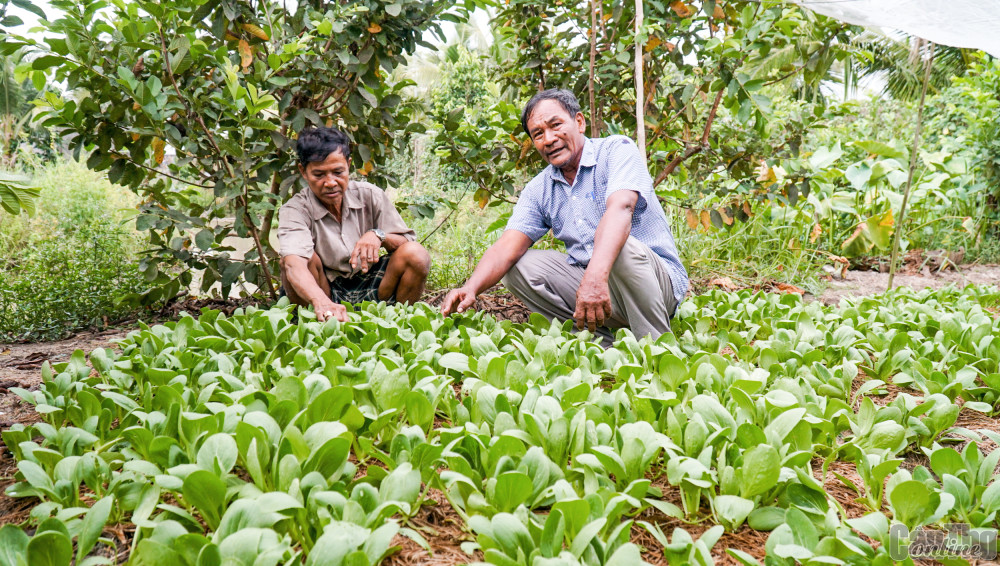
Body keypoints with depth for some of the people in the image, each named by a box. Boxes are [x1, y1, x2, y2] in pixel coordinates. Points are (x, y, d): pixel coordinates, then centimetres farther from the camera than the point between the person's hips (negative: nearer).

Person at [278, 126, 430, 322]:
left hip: (368, 290, 3)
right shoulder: (294, 211, -15)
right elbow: (293, 264, -36)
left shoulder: (370, 195, -3)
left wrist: (379, 236, -25)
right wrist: (322, 303, -57)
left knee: (417, 255, -21)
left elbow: (407, 243, -1)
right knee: (306, 256, -31)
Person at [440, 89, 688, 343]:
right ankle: (606, 344, -13)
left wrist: (596, 277, -45)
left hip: (657, 278, -5)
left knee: (622, 248, -35)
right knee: (520, 265, -9)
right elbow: (508, 247, -5)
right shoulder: (538, 190, 7)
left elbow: (620, 209, -28)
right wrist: (471, 288, -26)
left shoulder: (617, 150, -8)